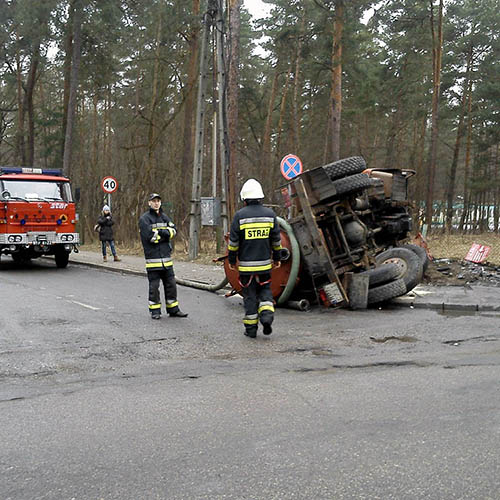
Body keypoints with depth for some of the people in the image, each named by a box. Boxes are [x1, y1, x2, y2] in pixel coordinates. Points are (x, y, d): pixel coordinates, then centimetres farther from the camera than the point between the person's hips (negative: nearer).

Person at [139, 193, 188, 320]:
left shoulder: (164, 217, 16)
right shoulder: (144, 218, -5)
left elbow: (173, 230, 1)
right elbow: (150, 236, -18)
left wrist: (160, 232, -14)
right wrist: (164, 233, -6)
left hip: (166, 257, 6)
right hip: (153, 257, -6)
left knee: (171, 284, 10)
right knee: (154, 285, 0)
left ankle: (173, 309, 19)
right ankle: (155, 311, 10)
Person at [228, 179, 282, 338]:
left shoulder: (240, 215, -8)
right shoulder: (270, 214, 2)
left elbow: (233, 241, -6)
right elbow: (276, 240, 6)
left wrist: (231, 260, 6)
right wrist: (277, 258, 18)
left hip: (246, 264, -2)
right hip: (264, 263, 2)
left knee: (249, 295, 6)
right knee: (265, 290, 17)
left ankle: (251, 328, 10)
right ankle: (267, 315, -5)